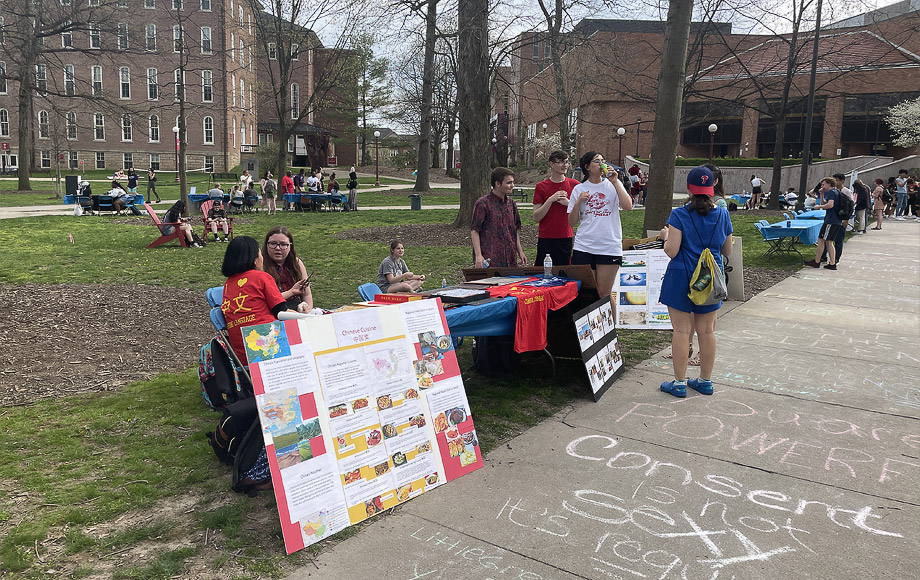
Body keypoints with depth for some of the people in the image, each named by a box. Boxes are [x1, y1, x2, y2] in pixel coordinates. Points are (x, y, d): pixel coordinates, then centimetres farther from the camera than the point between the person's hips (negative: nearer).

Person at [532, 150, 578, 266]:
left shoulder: (575, 185, 5)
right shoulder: (541, 186, 1)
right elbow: (536, 218, -3)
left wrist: (567, 203, -10)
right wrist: (550, 200, -14)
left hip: (566, 239, 1)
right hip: (545, 239, -1)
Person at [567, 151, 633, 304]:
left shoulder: (613, 184, 7)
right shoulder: (579, 189, 8)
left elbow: (628, 207, -9)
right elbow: (572, 222, 7)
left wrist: (615, 182, -10)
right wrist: (579, 202, -8)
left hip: (610, 247, -1)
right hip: (584, 247, 1)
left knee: (604, 293, 3)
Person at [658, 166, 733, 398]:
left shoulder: (679, 215, -11)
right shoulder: (722, 215, 2)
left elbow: (671, 251, -15)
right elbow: (727, 252, 9)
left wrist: (666, 236, 4)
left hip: (682, 278, -4)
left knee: (682, 331, 2)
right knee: (707, 331, 11)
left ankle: (679, 383, 8)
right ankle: (705, 381, 23)